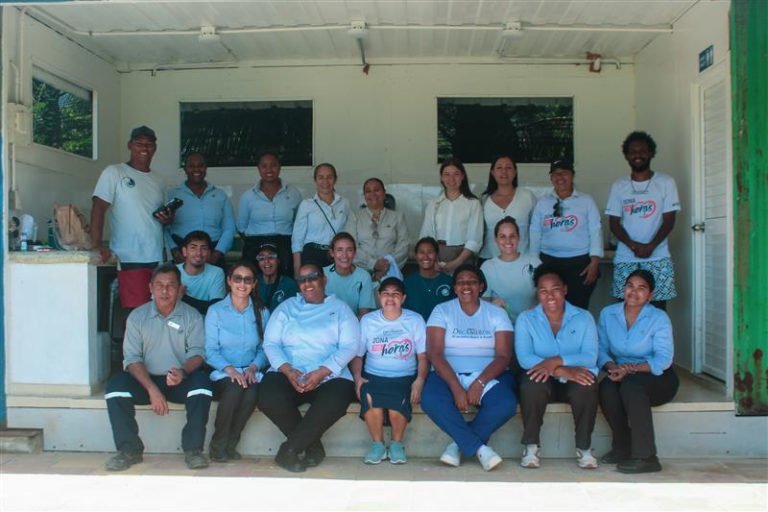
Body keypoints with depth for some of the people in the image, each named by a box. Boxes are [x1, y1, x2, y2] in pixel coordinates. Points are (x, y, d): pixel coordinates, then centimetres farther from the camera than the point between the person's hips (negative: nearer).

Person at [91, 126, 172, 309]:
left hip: (158, 259, 5)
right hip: (129, 259, -5)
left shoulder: (158, 182, 18)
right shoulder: (114, 173, 1)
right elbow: (99, 208, -7)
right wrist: (98, 245, -19)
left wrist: (168, 219, 1)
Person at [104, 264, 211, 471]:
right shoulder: (137, 316, 3)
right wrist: (152, 389, -21)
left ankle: (193, 449, -20)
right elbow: (132, 359, -5)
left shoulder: (192, 316, 3)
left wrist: (183, 372, -30)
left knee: (202, 382, -32)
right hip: (146, 379, 1)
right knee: (115, 385, -26)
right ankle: (129, 450, -14)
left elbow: (197, 353, -5)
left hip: (180, 382, -1)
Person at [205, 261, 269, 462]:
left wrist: (254, 367, -13)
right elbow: (210, 350, -2)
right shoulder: (215, 311, 4)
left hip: (250, 372, 2)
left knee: (253, 392, -33)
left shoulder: (261, 312, 11)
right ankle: (218, 444, -13)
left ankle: (230, 444, -11)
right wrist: (230, 369, -18)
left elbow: (264, 348, 7)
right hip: (222, 372, -1)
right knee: (235, 389, -35)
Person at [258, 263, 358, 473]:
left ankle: (290, 449, -12)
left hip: (329, 376, -2)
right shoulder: (286, 307, 18)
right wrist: (287, 369, -13)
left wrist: (321, 372, -15)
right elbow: (270, 342, 7)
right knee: (269, 399, -30)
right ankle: (312, 446, -6)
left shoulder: (340, 308, 11)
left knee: (334, 402, -34)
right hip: (287, 374, 2)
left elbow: (349, 345, -1)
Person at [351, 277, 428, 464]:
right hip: (373, 376, 1)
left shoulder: (415, 320, 5)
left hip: (405, 377, -1)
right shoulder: (367, 321, 8)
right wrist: (357, 377, -9)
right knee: (370, 397, -32)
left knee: (398, 399, -32)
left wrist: (420, 380, -14)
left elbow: (423, 356, 3)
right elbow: (357, 355, 9)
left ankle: (397, 444, -4)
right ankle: (378, 444, -8)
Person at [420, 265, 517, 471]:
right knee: (430, 400, -32)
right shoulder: (442, 311, 5)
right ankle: (479, 448, -24)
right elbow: (435, 353, -6)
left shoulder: (497, 313, 7)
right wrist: (456, 387, -20)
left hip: (489, 375, 1)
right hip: (448, 374, 0)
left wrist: (479, 383, -21)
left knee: (506, 404, -31)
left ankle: (460, 444, -13)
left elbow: (503, 356, -4)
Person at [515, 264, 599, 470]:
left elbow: (590, 357, -11)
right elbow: (524, 358, -15)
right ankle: (531, 445, -16)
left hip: (574, 379, 1)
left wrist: (557, 361, -28)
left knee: (586, 385, -33)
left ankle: (584, 447, -11)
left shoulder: (583, 318, 2)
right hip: (542, 382, 0)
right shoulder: (525, 319, 0)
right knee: (532, 382, -34)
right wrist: (562, 371, -29)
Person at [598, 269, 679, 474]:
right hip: (624, 376, 3)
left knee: (631, 385, -35)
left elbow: (663, 359, -16)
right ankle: (623, 446, -9)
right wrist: (611, 366, -22)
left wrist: (632, 369, -28)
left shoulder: (659, 318, -7)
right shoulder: (607, 314, 4)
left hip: (657, 378, -3)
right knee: (606, 387, -31)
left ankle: (645, 457, -32)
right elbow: (601, 349, 0)